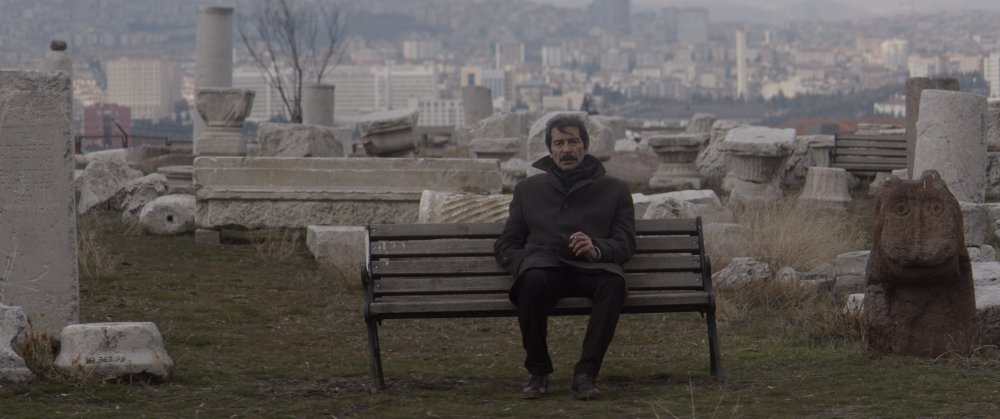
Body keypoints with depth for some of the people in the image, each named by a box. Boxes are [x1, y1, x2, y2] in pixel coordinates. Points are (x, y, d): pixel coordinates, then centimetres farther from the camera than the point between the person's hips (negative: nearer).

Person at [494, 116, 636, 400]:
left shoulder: (614, 190, 21)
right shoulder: (528, 189, 24)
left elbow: (625, 243, 11)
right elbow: (505, 245, 21)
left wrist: (597, 249, -13)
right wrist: (522, 264, -4)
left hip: (592, 268, 0)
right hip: (544, 266, 0)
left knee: (614, 281, -37)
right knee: (532, 280, -38)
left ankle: (586, 374, -35)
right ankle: (538, 372, -23)